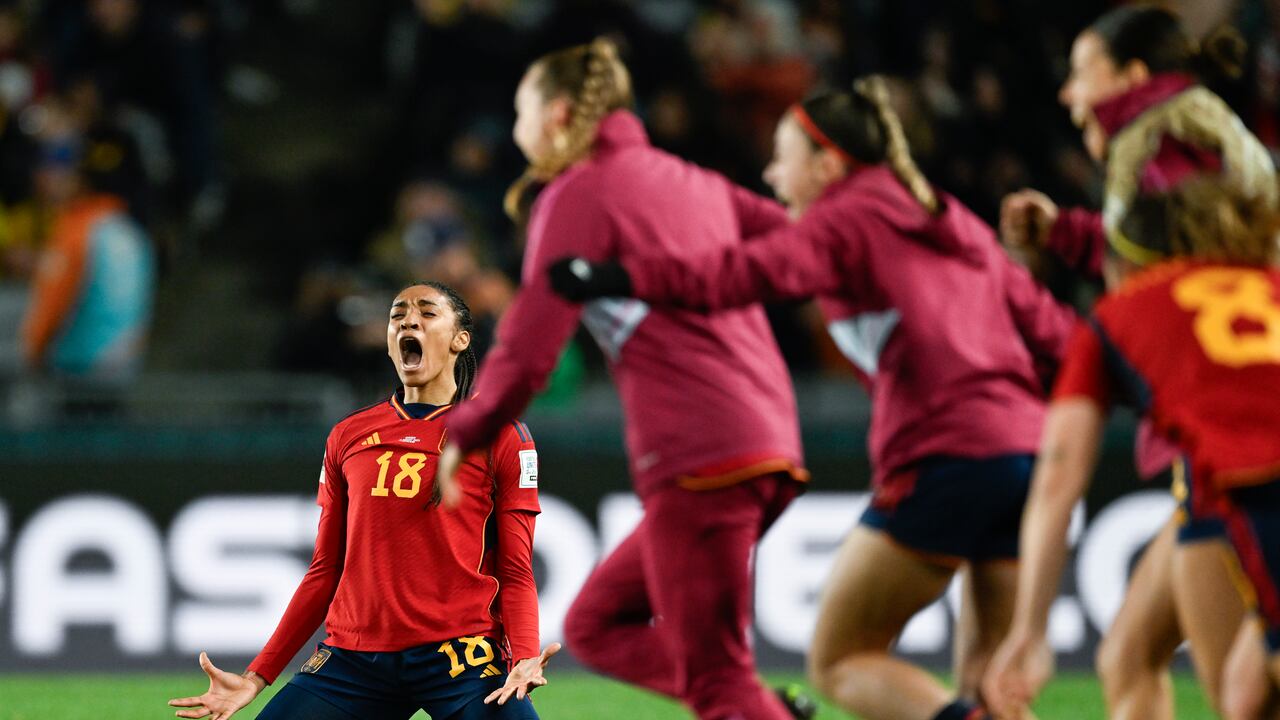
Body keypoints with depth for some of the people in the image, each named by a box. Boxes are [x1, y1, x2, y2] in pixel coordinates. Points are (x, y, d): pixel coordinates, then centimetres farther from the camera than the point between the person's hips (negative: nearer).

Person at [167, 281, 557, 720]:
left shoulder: (501, 435, 4)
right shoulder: (348, 436, 15)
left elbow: (515, 571, 2)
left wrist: (525, 658, -16)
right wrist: (257, 676, 13)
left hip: (463, 658, -3)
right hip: (353, 660, 3)